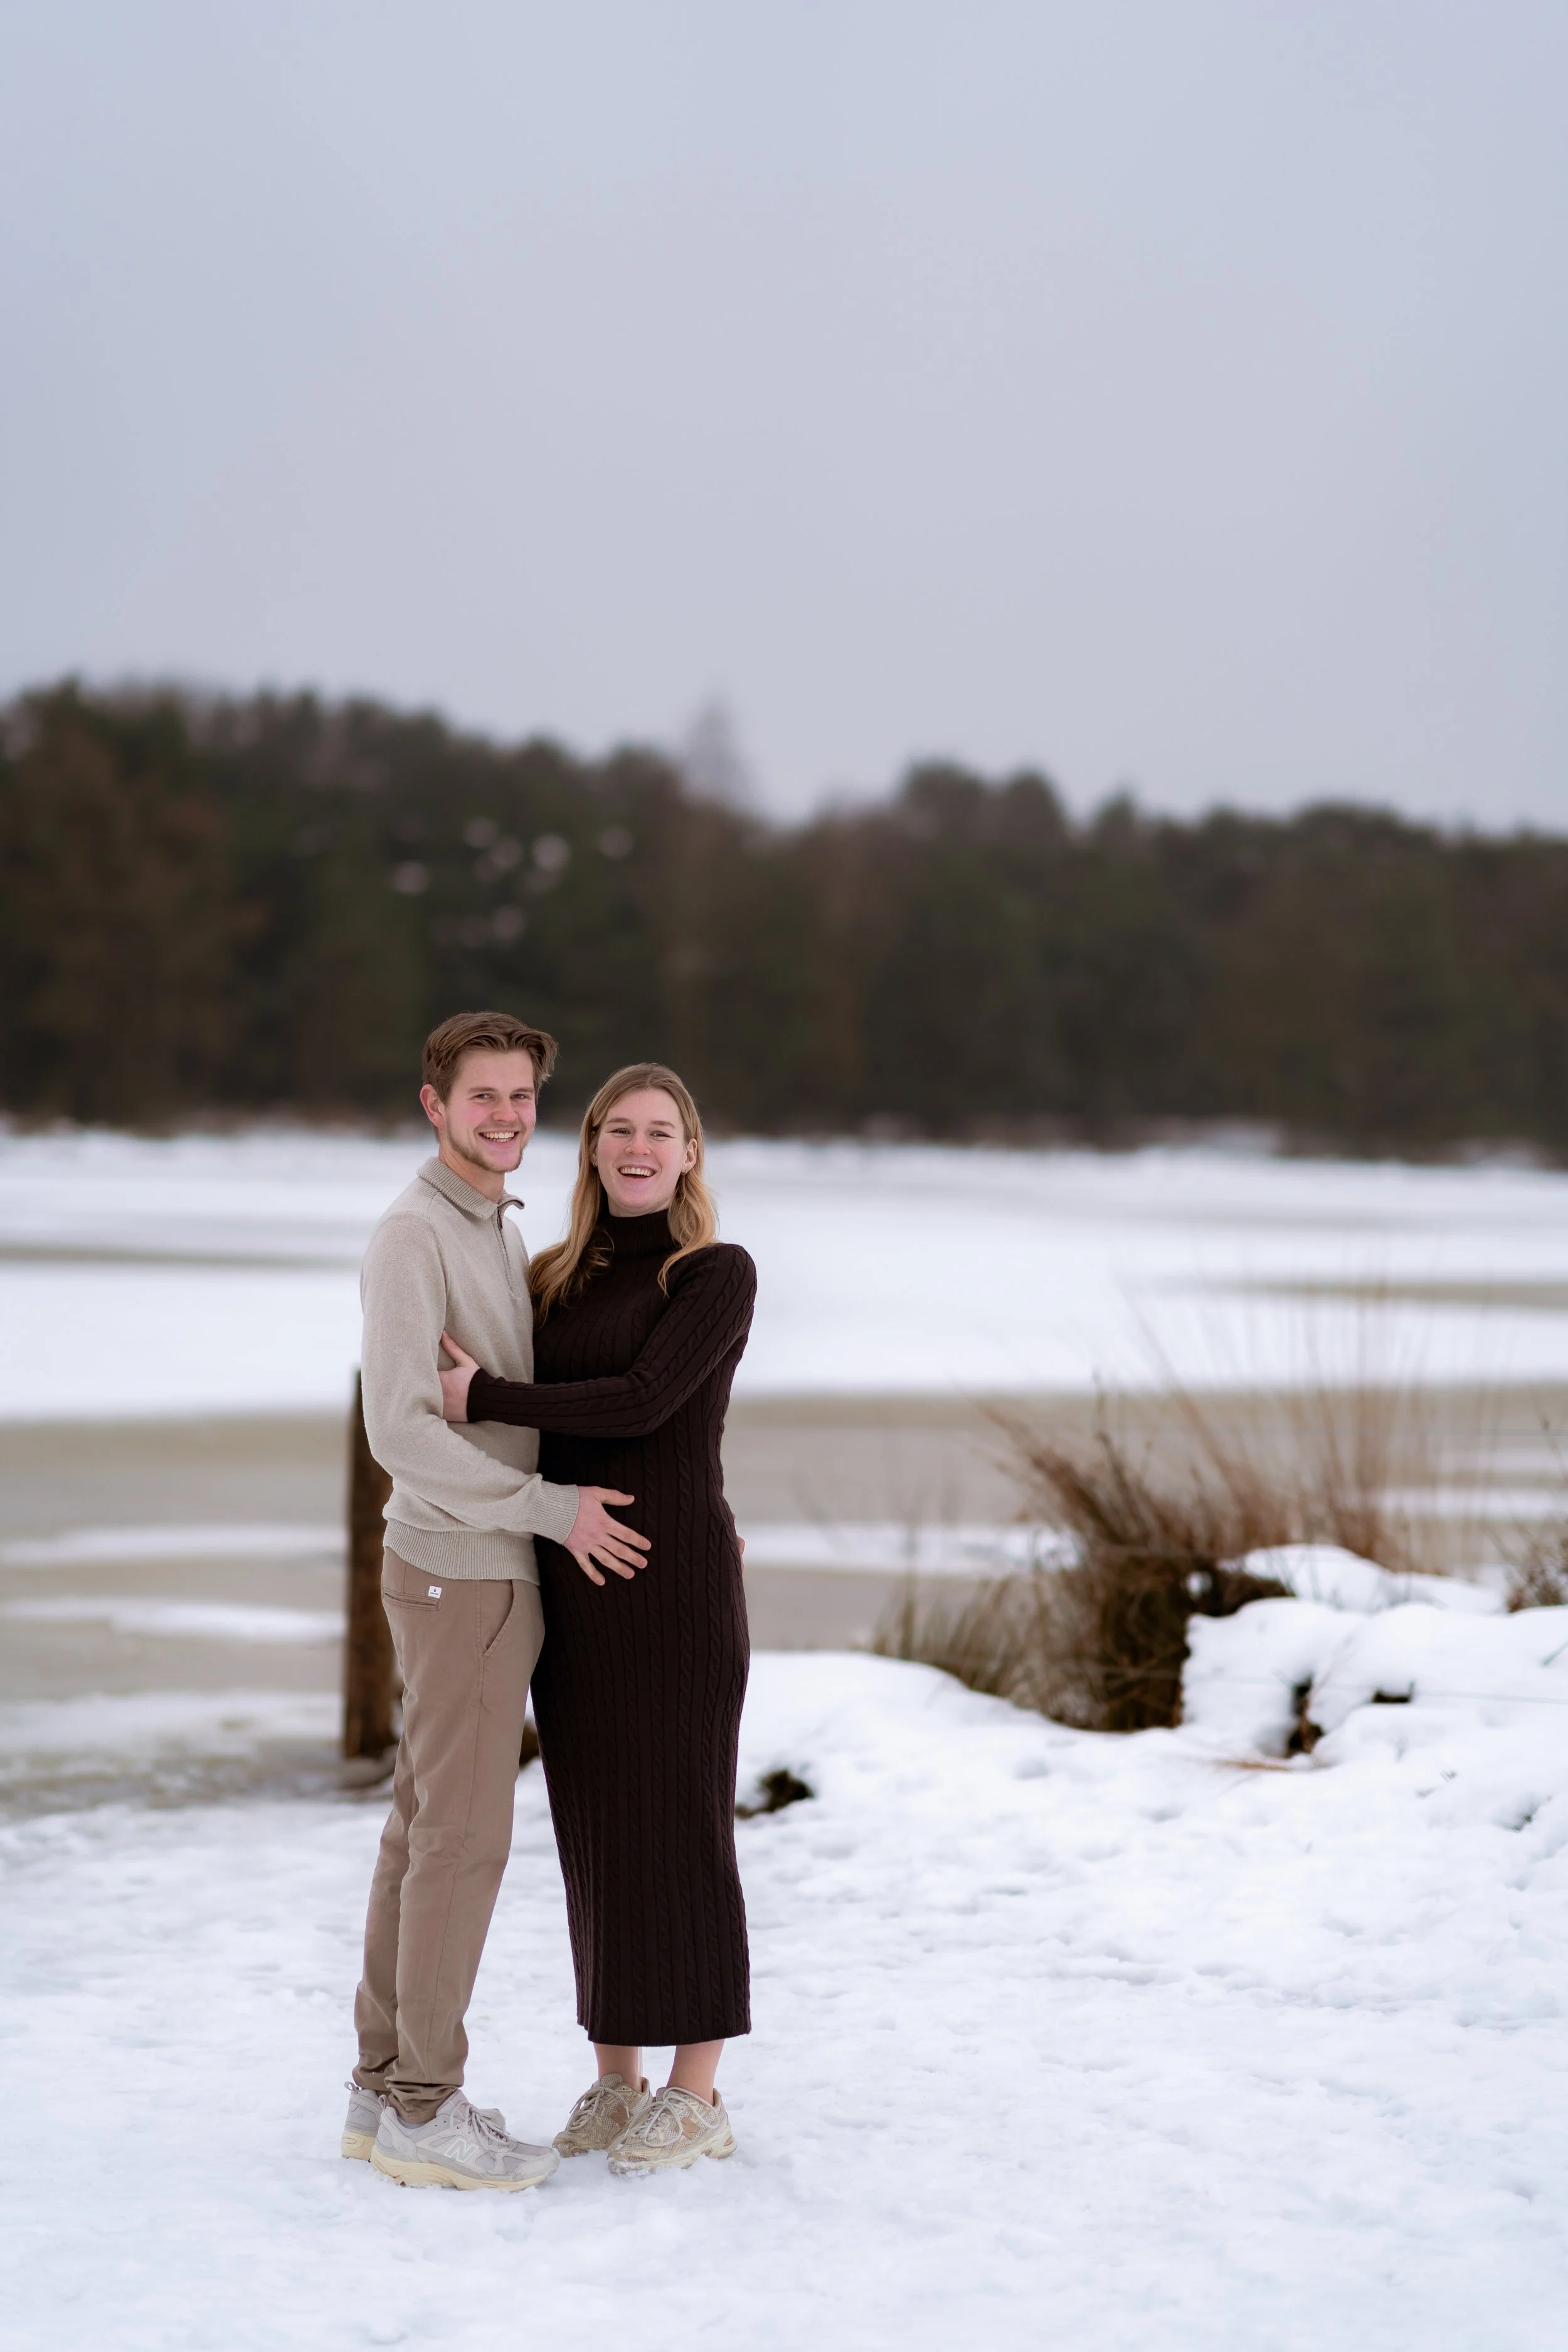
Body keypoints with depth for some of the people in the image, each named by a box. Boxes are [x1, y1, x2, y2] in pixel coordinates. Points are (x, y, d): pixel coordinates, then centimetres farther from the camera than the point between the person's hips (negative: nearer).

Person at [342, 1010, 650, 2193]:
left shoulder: (501, 1236, 15)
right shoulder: (413, 1236, -17)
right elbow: (397, 1428, -23)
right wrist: (553, 1510, -21)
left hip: (495, 1572, 10)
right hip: (462, 1579, -10)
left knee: (427, 1829, 12)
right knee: (468, 1839, -6)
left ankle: (389, 2087, 18)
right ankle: (426, 2113, 0)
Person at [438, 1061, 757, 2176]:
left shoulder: (720, 1274, -7)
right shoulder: (558, 1280, 11)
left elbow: (644, 1403, -19)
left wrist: (486, 1397, -15)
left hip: (677, 1579, -6)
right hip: (570, 1580, 6)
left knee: (681, 1822, -1)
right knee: (594, 1823, 10)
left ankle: (697, 2097, 9)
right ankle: (616, 2081, 20)